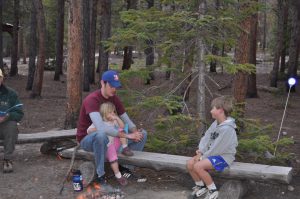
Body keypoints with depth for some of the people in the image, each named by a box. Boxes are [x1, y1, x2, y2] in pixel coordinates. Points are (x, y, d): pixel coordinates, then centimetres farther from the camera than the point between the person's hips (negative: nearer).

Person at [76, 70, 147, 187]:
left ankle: (126, 167, -1)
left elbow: (126, 119, 0)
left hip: (109, 137, 7)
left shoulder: (114, 98, -3)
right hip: (87, 139, -7)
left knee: (142, 134, -4)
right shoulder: (91, 100, -28)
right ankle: (100, 174, -26)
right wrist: (126, 135, -41)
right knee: (101, 135, -45)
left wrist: (135, 132, -24)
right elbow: (100, 127, -42)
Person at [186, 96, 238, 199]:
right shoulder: (216, 123, 5)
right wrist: (201, 151, -9)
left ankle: (213, 190, -8)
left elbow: (217, 148, -23)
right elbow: (206, 138, 6)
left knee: (198, 166, -26)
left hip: (223, 156, -9)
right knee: (190, 163, -6)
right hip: (211, 153, 9)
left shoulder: (227, 129, -24)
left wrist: (203, 157, -15)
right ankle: (200, 186, 13)